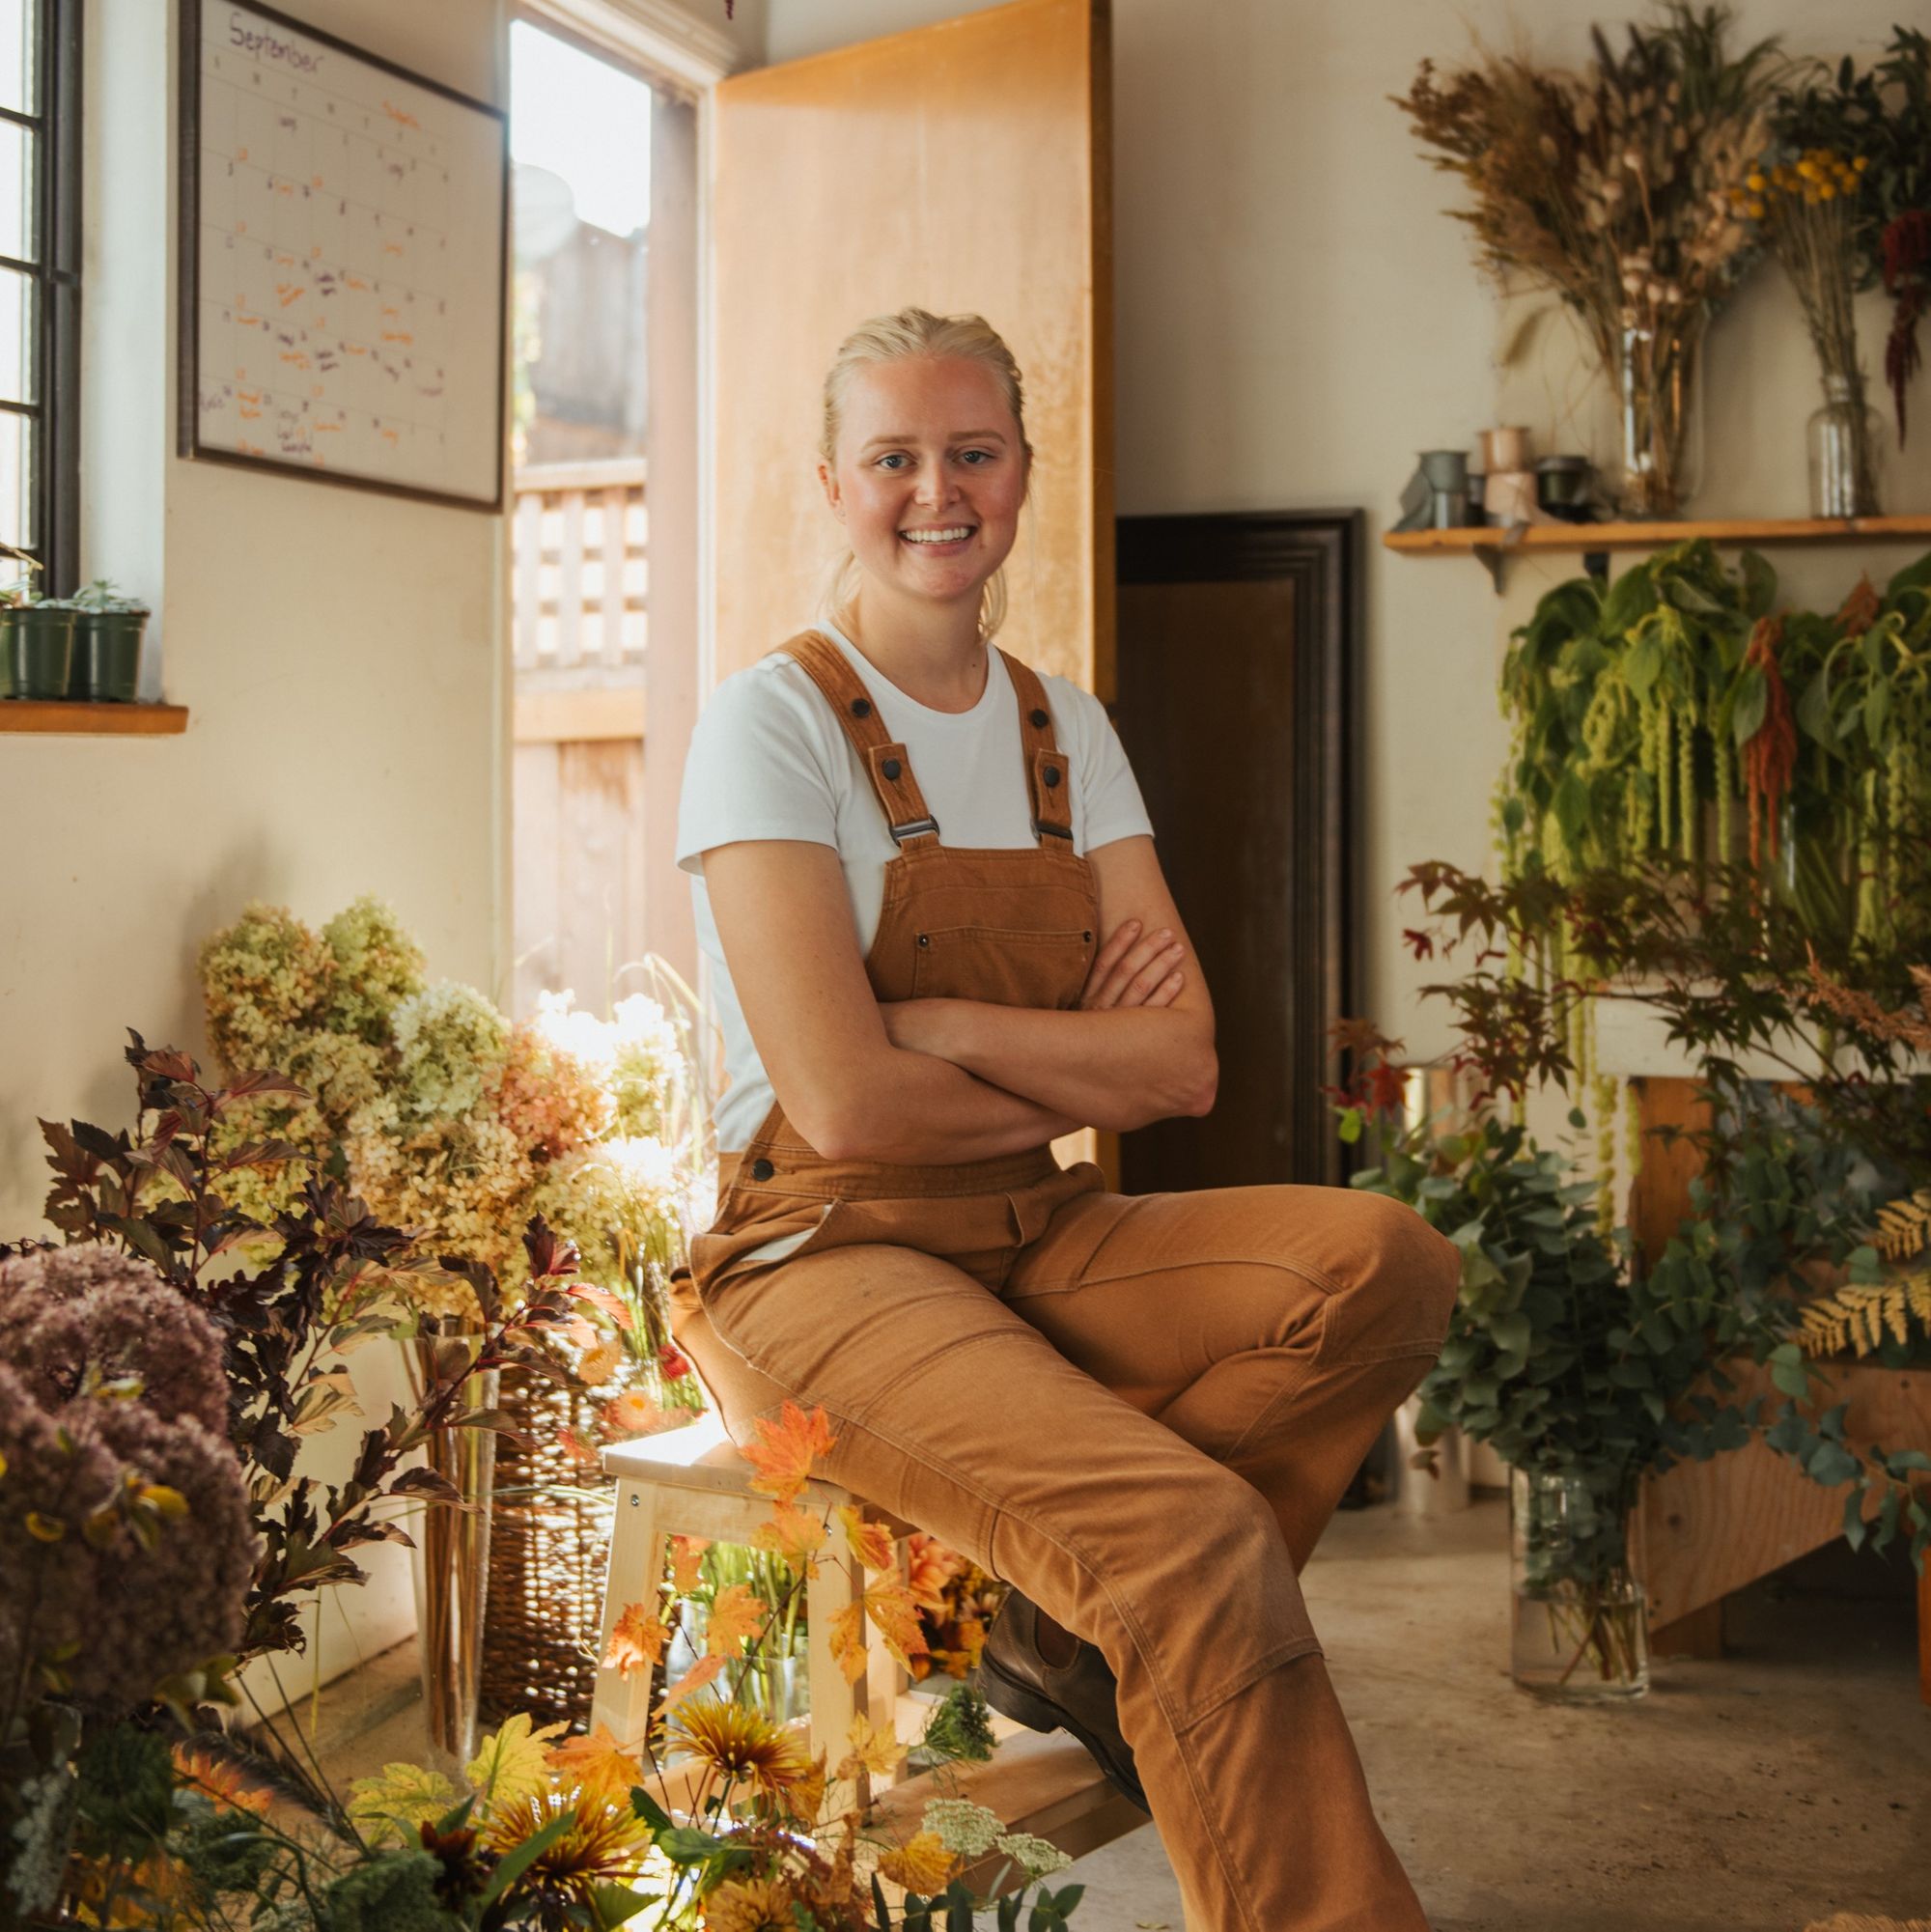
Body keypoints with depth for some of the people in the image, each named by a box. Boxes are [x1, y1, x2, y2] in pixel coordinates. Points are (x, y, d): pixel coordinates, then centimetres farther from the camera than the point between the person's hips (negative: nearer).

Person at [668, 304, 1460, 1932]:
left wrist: (939, 1025, -13)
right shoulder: (774, 723, -7)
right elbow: (846, 1100, -17)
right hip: (824, 1256, -6)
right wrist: (1087, 1072, -3)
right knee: (1200, 1534, -28)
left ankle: (1065, 1622, -10)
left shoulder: (1065, 730, 11)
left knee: (1387, 1264, -20)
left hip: (1040, 1247, 6)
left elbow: (1186, 1065, -1)